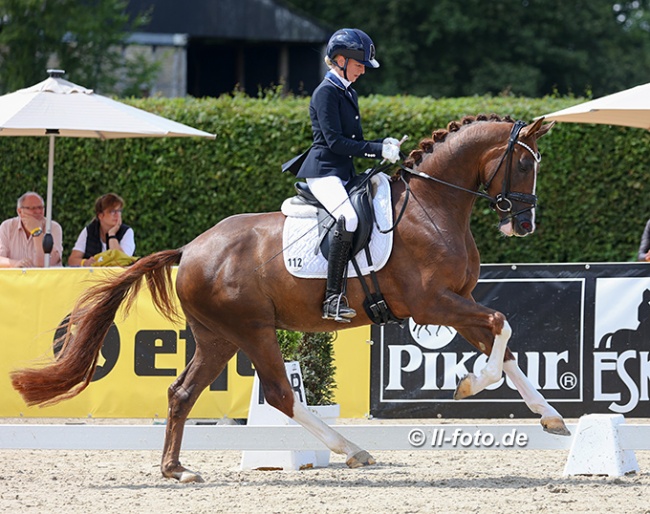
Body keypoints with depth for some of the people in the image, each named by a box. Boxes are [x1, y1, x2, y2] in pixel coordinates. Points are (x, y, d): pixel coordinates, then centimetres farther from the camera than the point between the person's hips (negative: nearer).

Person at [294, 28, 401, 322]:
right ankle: (333, 298, -33)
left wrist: (384, 144, 7)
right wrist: (379, 151, -17)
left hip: (346, 174, 10)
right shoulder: (326, 93, -9)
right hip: (324, 172, -10)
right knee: (348, 219, -31)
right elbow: (335, 142, -17)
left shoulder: (348, 93, 19)